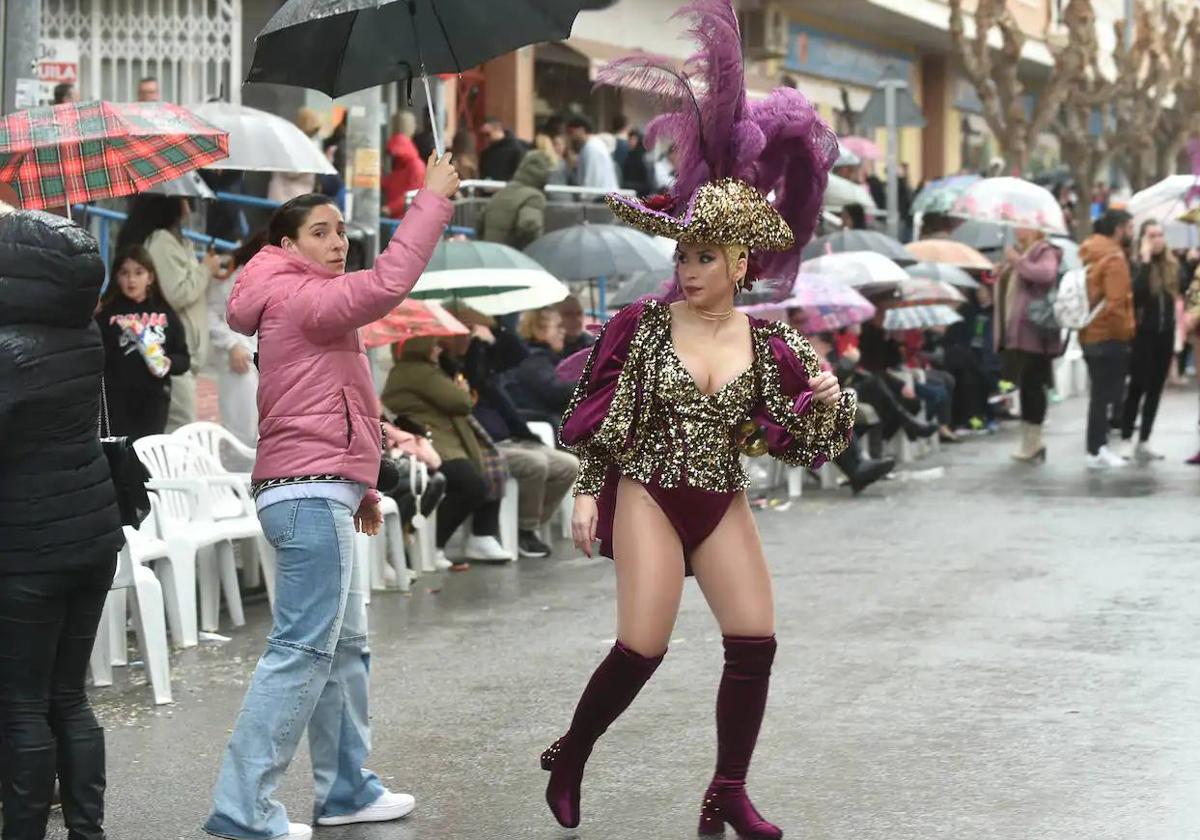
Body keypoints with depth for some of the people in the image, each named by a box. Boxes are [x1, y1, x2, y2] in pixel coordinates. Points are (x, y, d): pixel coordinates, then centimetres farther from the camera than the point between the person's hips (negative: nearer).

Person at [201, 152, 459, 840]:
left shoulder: (305, 306, 22)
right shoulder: (300, 299, -11)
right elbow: (387, 284, -27)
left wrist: (359, 485, 29)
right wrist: (434, 198, -20)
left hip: (319, 494, 11)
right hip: (310, 494, -11)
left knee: (345, 646, 14)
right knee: (303, 649, -12)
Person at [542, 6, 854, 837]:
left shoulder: (768, 345, 1)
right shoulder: (647, 326, -5)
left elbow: (800, 438, 3)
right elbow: (605, 417, -1)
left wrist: (828, 401, -17)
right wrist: (589, 491, -7)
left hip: (724, 505, 4)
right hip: (649, 496, -4)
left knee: (757, 642, -5)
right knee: (642, 648, -9)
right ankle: (569, 759, 14)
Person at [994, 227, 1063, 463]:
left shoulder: (1045, 252, -7)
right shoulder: (1017, 251, 18)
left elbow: (1047, 274, -29)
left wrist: (1018, 261, -19)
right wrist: (1002, 274, 8)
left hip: (1034, 332, -8)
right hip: (1015, 332, 8)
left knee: (1032, 385, -7)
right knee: (1025, 386, 10)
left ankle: (1033, 443, -2)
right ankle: (1029, 442, 14)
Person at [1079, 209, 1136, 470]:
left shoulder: (1091, 255, 13)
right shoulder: (1114, 258, -16)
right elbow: (1115, 303, -24)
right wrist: (1126, 331, -12)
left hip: (1091, 335, 9)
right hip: (1109, 337, -9)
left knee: (1100, 394, 14)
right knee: (1105, 395, -5)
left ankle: (1099, 447, 16)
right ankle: (1097, 453, -4)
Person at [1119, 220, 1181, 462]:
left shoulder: (1172, 265, 7)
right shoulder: (1135, 264, -10)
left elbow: (1177, 297, 13)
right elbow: (1137, 293, -27)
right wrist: (1146, 260, -25)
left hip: (1165, 334, 5)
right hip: (1143, 334, -5)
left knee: (1155, 389, 7)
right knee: (1138, 387, -5)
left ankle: (1144, 442, 14)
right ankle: (1127, 441, 4)